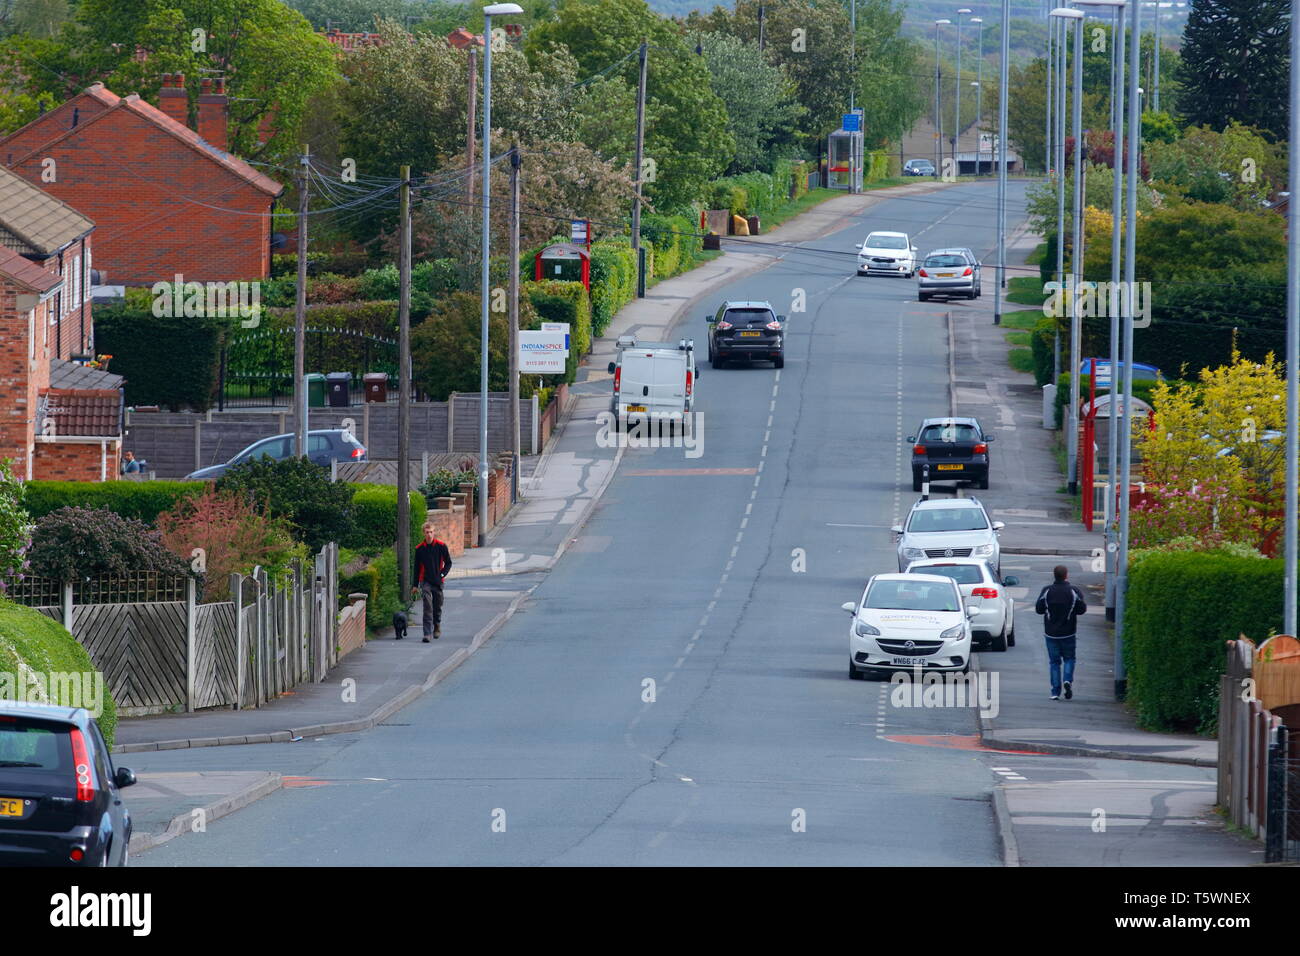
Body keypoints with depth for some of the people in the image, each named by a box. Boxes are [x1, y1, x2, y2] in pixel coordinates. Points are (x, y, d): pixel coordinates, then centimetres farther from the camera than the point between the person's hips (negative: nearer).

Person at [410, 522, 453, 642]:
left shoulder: (441, 546, -1)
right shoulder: (419, 549, 2)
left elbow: (448, 563, 6)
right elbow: (417, 568, 9)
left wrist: (442, 574, -10)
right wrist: (415, 585, 9)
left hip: (438, 581, 1)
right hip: (425, 581, -1)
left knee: (437, 606, 13)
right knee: (427, 606, -13)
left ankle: (437, 627, 37)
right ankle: (427, 633, -17)